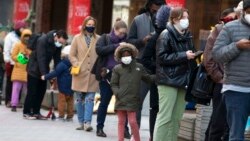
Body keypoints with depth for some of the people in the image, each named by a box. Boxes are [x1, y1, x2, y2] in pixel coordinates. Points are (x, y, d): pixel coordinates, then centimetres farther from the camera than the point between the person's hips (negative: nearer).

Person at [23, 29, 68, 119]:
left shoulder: (58, 44, -5)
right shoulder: (43, 40, -26)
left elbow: (57, 59, -1)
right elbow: (41, 58, -29)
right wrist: (44, 74, -33)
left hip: (43, 69, 7)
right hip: (34, 68, -7)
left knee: (41, 91, 5)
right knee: (32, 91, -6)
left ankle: (36, 112, 11)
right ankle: (26, 112, 1)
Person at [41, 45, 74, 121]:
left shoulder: (62, 64, -16)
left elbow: (55, 73, -17)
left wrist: (45, 77, -9)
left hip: (63, 87, -7)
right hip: (71, 88, 7)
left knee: (61, 101, 0)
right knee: (70, 101, 11)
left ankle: (61, 116, 1)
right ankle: (70, 116, 14)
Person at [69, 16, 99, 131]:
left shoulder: (98, 39, 3)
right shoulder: (77, 38, 5)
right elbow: (72, 55, 6)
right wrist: (76, 65, -8)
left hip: (93, 74, -1)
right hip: (80, 73, 1)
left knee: (90, 99, -6)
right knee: (79, 99, 7)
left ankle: (87, 122, -8)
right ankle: (81, 122, 16)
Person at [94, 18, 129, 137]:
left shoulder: (125, 41, 9)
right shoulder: (105, 38, 4)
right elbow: (99, 49, -13)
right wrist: (115, 46, -17)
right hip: (106, 75, -1)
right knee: (104, 102, 5)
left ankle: (125, 129, 4)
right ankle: (99, 128, 14)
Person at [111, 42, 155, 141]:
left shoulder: (139, 67, 9)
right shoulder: (117, 69, 6)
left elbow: (148, 78, 16)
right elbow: (113, 84, 7)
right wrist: (117, 93, -9)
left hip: (132, 100, -1)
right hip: (120, 100, 1)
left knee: (133, 122, -3)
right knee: (121, 121, 6)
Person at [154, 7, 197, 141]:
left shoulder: (187, 35, 15)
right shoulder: (166, 35, -5)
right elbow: (162, 57, -13)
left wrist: (193, 56, 8)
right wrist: (184, 55, -14)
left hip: (182, 81, 7)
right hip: (168, 81, -7)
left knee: (176, 118, 6)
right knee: (165, 117, -9)